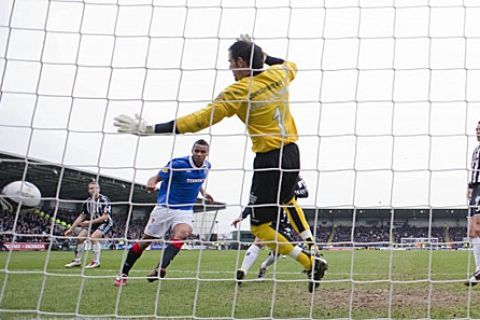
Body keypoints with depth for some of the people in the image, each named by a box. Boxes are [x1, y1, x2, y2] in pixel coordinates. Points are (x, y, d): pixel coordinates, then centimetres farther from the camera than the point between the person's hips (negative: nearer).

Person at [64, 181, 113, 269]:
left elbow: (105, 217, -24)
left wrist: (90, 222, -27)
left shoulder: (104, 200, -21)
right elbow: (82, 216, 5)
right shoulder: (87, 202, -4)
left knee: (94, 237, -28)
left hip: (105, 223, -6)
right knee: (79, 238, -3)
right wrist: (71, 229, 3)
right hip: (93, 223, 7)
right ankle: (77, 261, 13)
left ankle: (96, 262, -17)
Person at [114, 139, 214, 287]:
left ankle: (160, 269, -42)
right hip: (165, 207, -3)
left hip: (185, 210, 3)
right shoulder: (178, 164, -18)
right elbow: (157, 177, -16)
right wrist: (151, 183, -38)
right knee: (144, 242, 4)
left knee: (182, 233, -31)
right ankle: (123, 274, 21)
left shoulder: (206, 166, 1)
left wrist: (203, 193, 12)